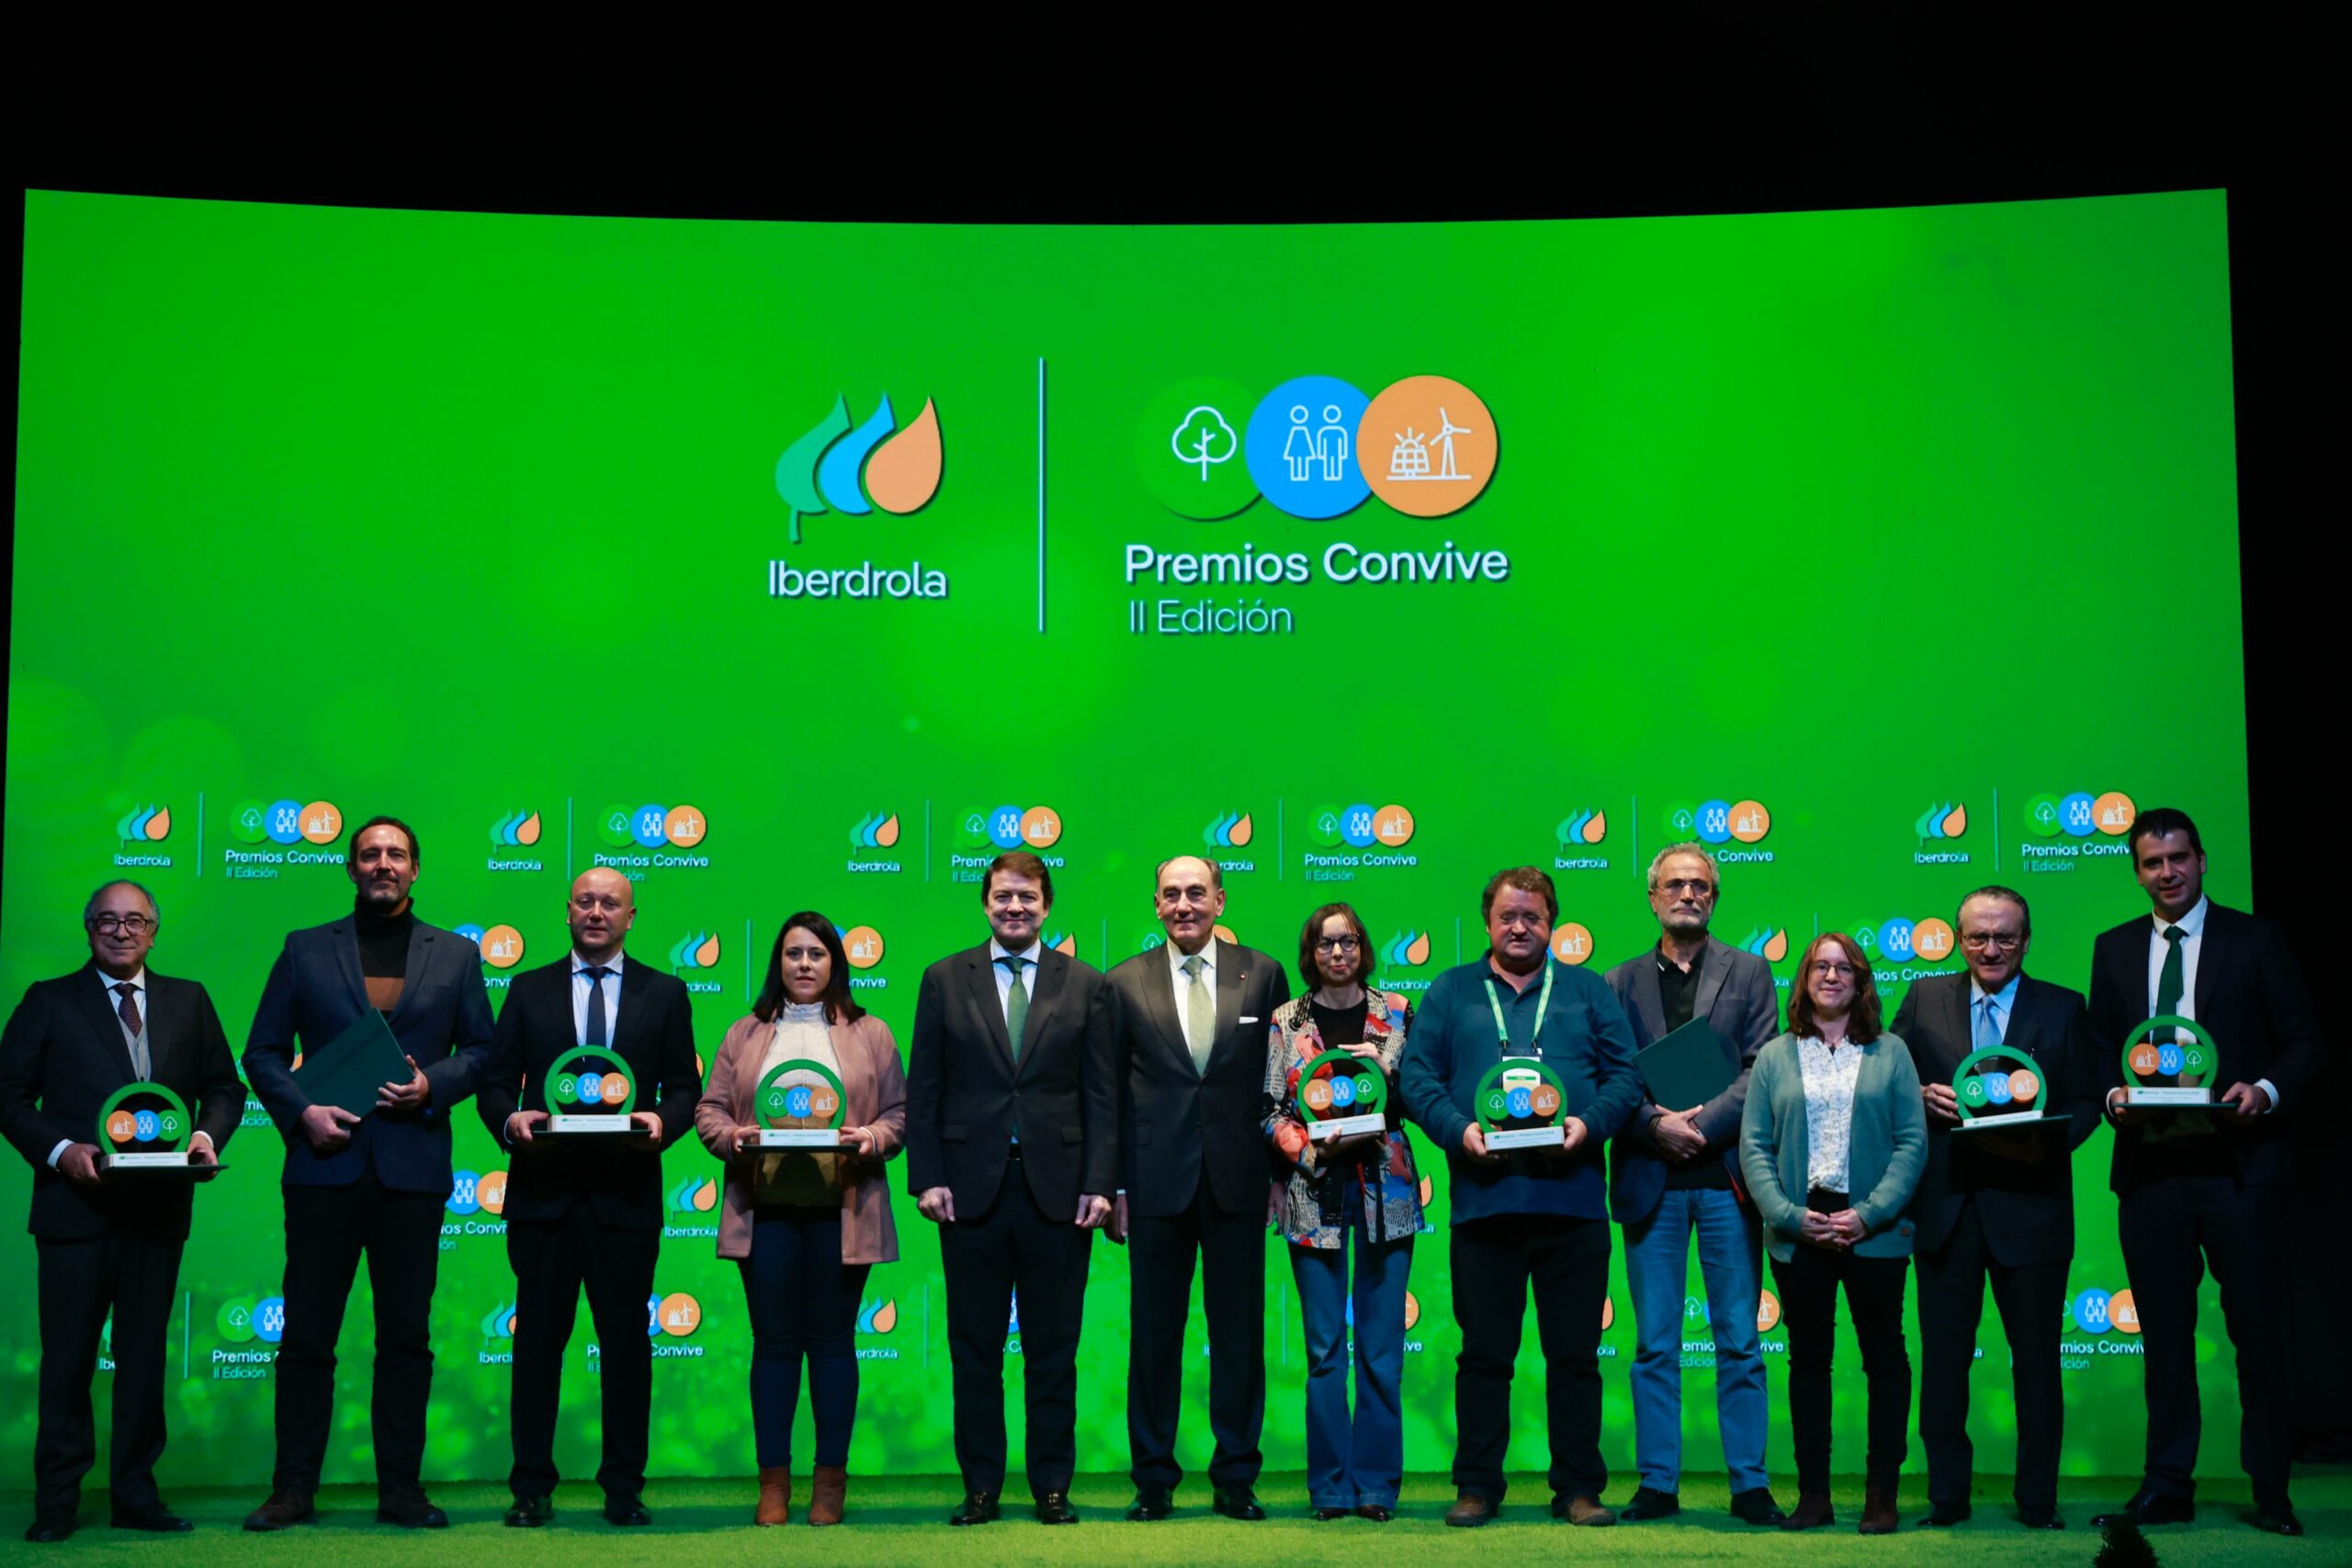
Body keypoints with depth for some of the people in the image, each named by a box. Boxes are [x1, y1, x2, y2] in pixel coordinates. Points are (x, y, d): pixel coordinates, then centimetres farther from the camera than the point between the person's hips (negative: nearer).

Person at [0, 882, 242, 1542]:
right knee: (67, 1356, 1)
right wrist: (60, 1150, -14)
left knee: (144, 1353, 8)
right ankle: (57, 1500, 9)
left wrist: (207, 1135, -7)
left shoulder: (188, 1001, 13)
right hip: (76, 1205, -2)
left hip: (159, 1207, 2)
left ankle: (135, 1493, 16)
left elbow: (224, 1086, 14)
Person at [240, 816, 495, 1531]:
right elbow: (263, 1050, 7)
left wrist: (432, 1086, -9)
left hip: (412, 1168, 1)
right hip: (325, 1164, 0)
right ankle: (293, 1489, 9)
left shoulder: (456, 955, 11)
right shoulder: (305, 950, 9)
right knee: (305, 1333, 1)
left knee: (406, 1335, 4)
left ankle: (400, 1488, 10)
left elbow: (480, 1049, 10)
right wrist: (301, 1111, -9)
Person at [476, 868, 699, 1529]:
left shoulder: (664, 993, 11)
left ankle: (623, 1487, 11)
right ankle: (531, 1489, 9)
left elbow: (684, 1086, 8)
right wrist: (509, 1118, -12)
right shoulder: (529, 990, 12)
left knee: (626, 1339, 3)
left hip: (626, 1194, 0)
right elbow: (495, 1079, 9)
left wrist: (663, 1120, -13)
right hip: (544, 1190, 1)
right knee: (537, 1337, 3)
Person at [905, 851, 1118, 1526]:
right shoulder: (945, 980, 7)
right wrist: (927, 1178, -3)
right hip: (971, 1189, 0)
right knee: (974, 1349, 6)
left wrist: (1099, 1185, -5)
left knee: (1052, 1350, 5)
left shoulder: (1088, 986, 6)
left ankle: (1052, 1488, 13)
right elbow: (923, 1089, 5)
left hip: (1057, 1190, 0)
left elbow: (1102, 1096, 3)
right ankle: (981, 1488, 14)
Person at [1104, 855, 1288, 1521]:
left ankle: (1236, 1477, 15)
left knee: (1240, 1332, 5)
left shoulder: (1262, 975, 5)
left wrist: (1279, 1170, 1)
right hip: (1157, 1181, 0)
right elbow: (1111, 1091, 6)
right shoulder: (1125, 982, 5)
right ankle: (1153, 1478, 15)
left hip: (1238, 1182, 0)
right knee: (1154, 1334, 5)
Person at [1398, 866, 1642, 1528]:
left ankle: (1579, 1488, 12)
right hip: (1483, 1196, 0)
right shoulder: (1450, 992, 12)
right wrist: (1458, 1130, -13)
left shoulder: (1587, 991, 13)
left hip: (1572, 1196, 0)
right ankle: (1477, 1486, 12)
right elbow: (1417, 1076, 4)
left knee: (1575, 1353, 4)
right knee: (1484, 1352, 4)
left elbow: (1625, 1075, 6)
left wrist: (1589, 1124, -12)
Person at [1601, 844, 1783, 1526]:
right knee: (1655, 1345, 4)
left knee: (1740, 1341, 1)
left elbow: (1762, 1071, 0)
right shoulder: (1621, 982, 11)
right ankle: (1657, 1483, 9)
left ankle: (1749, 1485, 6)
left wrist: (1700, 1123, -12)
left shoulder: (1748, 973, 9)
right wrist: (1657, 1123, -12)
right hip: (1650, 1181, 1)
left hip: (1726, 1175, -1)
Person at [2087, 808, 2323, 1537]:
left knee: (2259, 1331, 0)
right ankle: (2167, 1485, 15)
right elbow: (2100, 1049, 15)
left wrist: (2266, 1090, -16)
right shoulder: (2114, 949, 13)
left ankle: (2269, 1491, 8)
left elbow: (2304, 1041, 2)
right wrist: (2113, 1094, -6)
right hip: (2151, 1168, 3)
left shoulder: (2256, 940, 4)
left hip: (2240, 1165, -3)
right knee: (2164, 1332, 8)